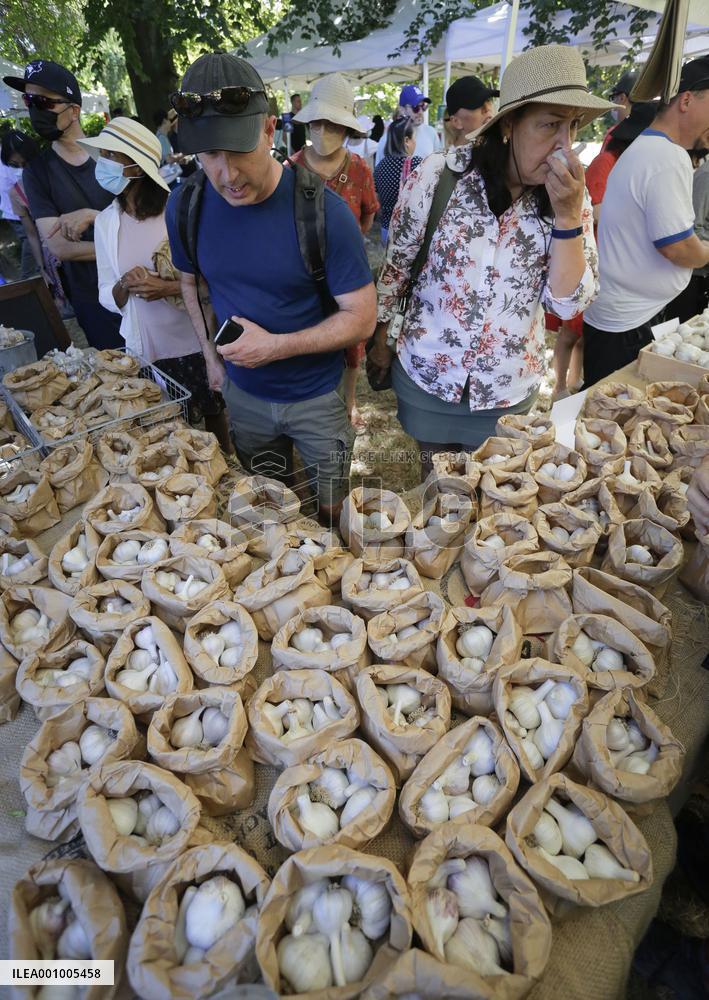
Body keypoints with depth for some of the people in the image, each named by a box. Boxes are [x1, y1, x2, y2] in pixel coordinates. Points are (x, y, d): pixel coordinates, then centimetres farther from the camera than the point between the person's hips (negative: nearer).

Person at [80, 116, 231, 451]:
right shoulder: (105, 222, 3)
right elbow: (106, 297, 6)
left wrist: (168, 288, -22)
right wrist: (125, 286, -16)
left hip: (193, 344, -3)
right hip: (143, 350, 4)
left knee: (214, 418, 14)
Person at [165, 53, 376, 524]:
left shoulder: (323, 211, -22)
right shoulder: (185, 206, -8)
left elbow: (362, 317, -20)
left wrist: (276, 346, -27)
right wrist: (211, 355, 4)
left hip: (318, 397, -3)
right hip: (243, 393, 4)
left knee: (333, 514, 16)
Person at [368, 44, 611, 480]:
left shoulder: (569, 196, -6)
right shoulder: (440, 175, -13)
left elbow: (569, 302, -11)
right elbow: (396, 263, -2)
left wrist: (568, 215, -22)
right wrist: (381, 338, 5)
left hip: (509, 389, 2)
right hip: (426, 375, -1)